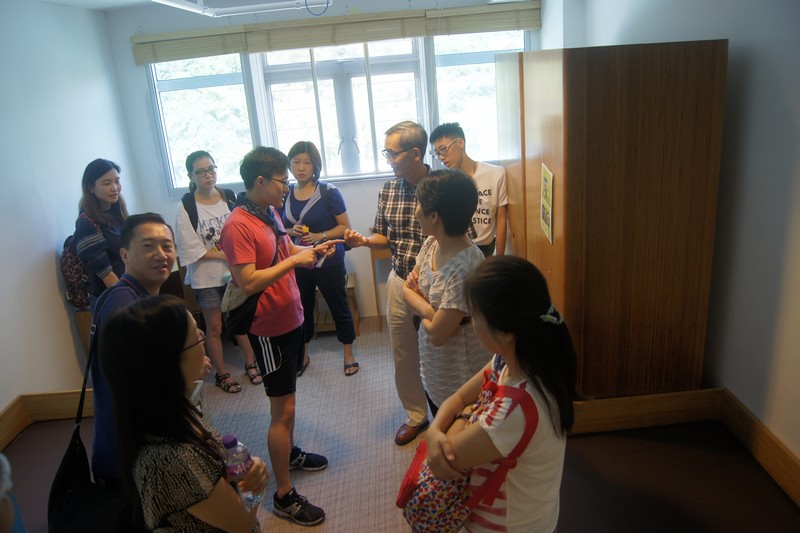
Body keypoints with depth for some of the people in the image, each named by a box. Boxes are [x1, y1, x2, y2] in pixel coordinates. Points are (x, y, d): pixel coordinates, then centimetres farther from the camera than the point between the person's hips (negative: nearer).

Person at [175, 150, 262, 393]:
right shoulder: (186, 207, -12)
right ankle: (222, 373, 28)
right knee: (215, 328, 11)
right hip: (207, 276, -3)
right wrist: (224, 254, -16)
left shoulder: (229, 197, -2)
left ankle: (250, 363, 34)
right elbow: (192, 250, -13)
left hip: (236, 271, 3)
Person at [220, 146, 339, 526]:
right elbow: (249, 282, -28)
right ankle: (284, 495, 13)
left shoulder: (270, 213, 4)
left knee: (286, 398, 24)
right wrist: (296, 260, -24)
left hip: (291, 319, 9)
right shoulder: (238, 226, -22)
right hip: (269, 328, -9)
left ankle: (289, 452, 46)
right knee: (282, 409, -1)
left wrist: (313, 249, -2)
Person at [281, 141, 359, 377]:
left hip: (329, 262, -3)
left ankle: (348, 355, 25)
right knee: (302, 309, 15)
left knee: (339, 307, 8)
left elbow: (345, 227, -9)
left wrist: (321, 236, -22)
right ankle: (302, 355, 35)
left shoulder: (328, 192, -11)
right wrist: (292, 232, -11)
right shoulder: (285, 194, 2)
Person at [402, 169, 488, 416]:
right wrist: (429, 309, -20)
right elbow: (408, 290, 1)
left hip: (459, 375, -7)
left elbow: (437, 333, -29)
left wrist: (417, 300, -10)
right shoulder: (430, 244, -6)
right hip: (433, 368, 7)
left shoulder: (465, 266, -32)